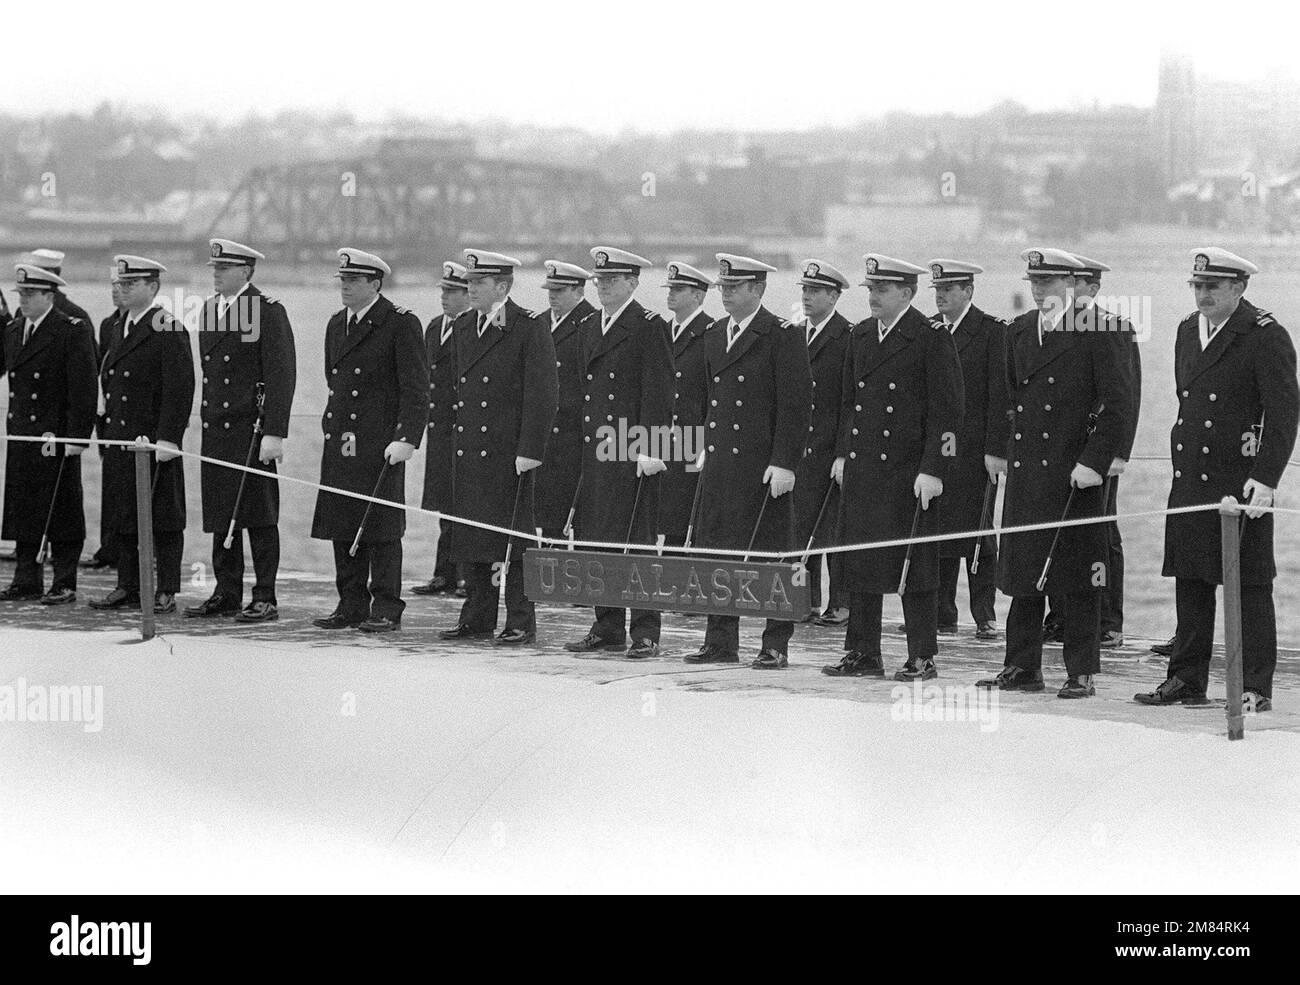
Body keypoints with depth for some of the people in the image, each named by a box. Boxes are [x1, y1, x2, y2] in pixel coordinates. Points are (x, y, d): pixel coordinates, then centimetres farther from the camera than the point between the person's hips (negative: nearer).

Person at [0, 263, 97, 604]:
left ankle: (64, 585, 5)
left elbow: (84, 388, -12)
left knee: (61, 510, 0)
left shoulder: (73, 331, -8)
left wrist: (77, 436, -16)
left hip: (58, 436, -7)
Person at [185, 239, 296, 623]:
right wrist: (205, 423, 15)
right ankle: (227, 592, 17)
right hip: (215, 430, 7)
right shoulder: (209, 309, 15)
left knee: (260, 517, -2)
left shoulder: (269, 311, -8)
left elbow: (282, 375, -12)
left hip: (252, 428, -7)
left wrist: (274, 433, -18)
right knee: (221, 515, 10)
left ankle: (265, 598, 2)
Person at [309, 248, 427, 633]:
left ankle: (386, 609, 1)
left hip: (382, 443, -7)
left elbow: (416, 389, -10)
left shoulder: (401, 324, -6)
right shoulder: (336, 324, 17)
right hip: (340, 441, 7)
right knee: (343, 528, 7)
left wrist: (406, 439, -18)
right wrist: (332, 425, 18)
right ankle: (351, 606, 14)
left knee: (382, 526, -4)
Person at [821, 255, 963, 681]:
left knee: (914, 563, -2)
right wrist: (842, 453, 13)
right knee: (859, 560, 8)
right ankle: (862, 653, 15)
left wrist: (932, 470, -15)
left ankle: (921, 658, 5)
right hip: (862, 469, 6)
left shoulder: (933, 338, -7)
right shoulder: (861, 335, 13)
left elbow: (946, 411, -10)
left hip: (908, 470, -6)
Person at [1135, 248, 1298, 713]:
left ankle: (1255, 688, 3)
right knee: (1190, 581, 10)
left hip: (1241, 480, -7)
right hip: (1189, 479, 7)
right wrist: (1182, 461, 13)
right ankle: (1187, 679, 18)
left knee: (1250, 586, -1)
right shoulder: (1188, 330, 12)